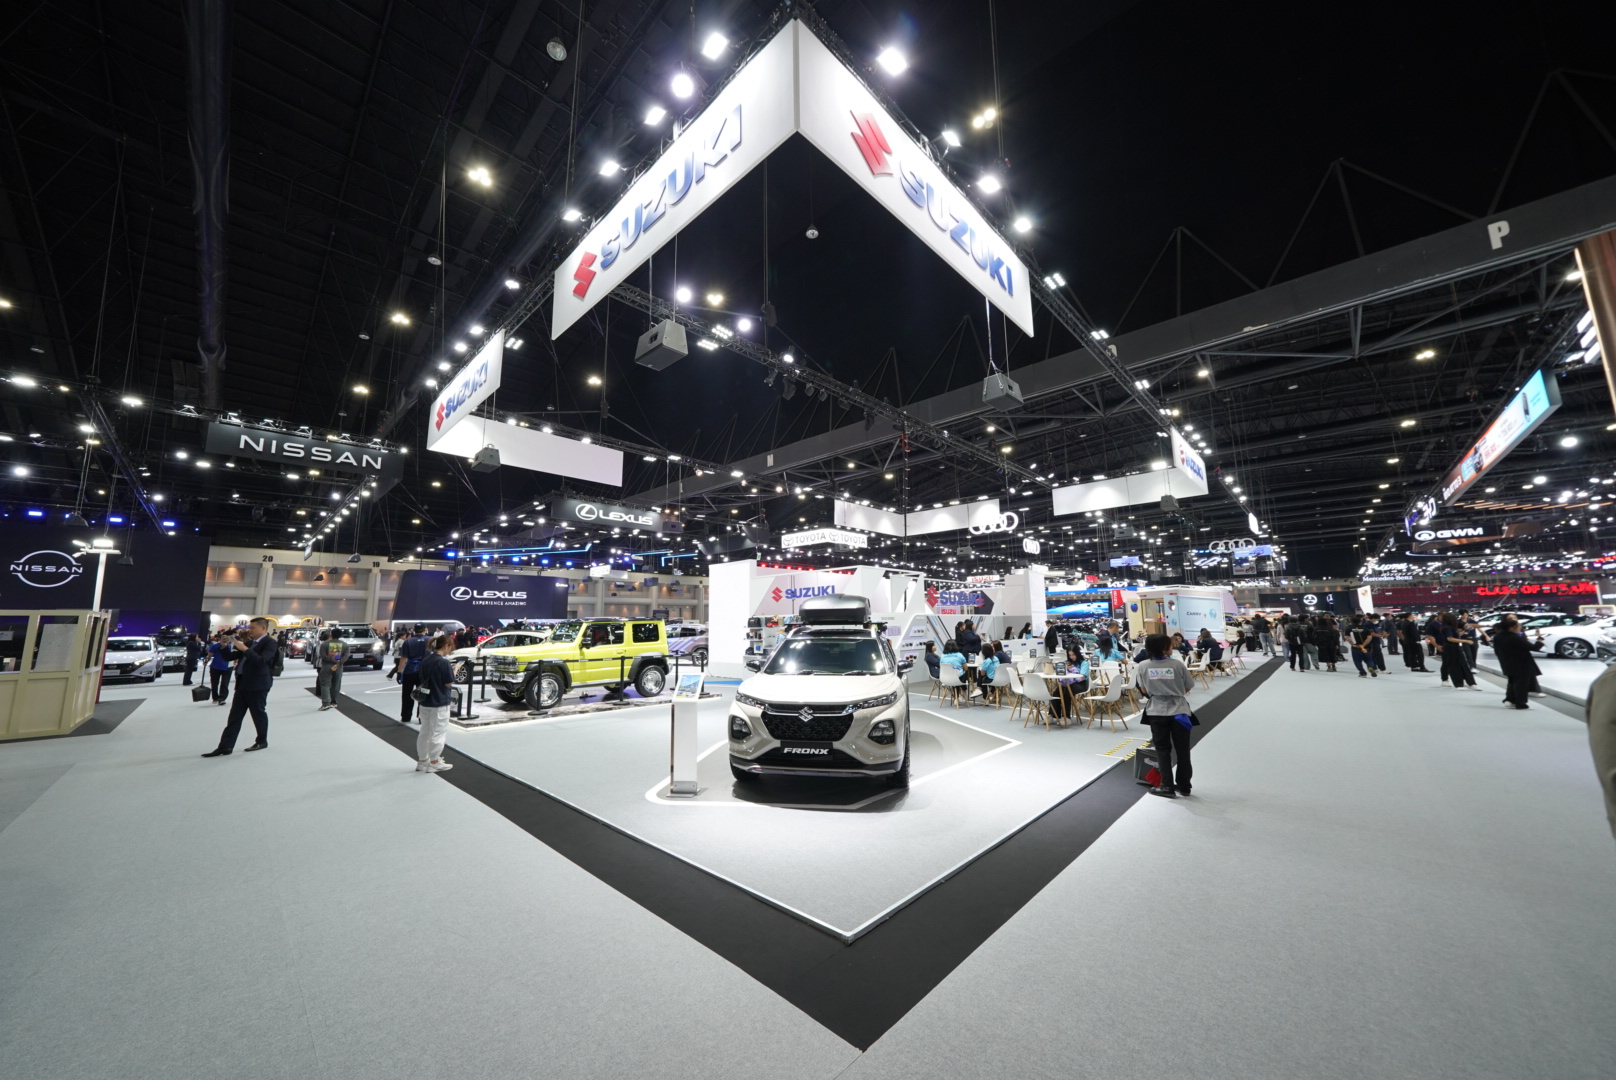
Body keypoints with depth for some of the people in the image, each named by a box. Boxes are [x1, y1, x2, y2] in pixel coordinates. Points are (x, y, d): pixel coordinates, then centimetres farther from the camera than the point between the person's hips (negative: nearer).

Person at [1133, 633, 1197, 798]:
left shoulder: (1143, 666, -7)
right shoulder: (1177, 664, -10)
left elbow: (1144, 690, 2)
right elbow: (1188, 687, 1)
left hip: (1156, 712, 0)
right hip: (1179, 711, 0)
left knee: (1163, 750, 10)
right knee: (1182, 749, 13)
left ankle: (1167, 786, 10)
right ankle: (1183, 785, 24)